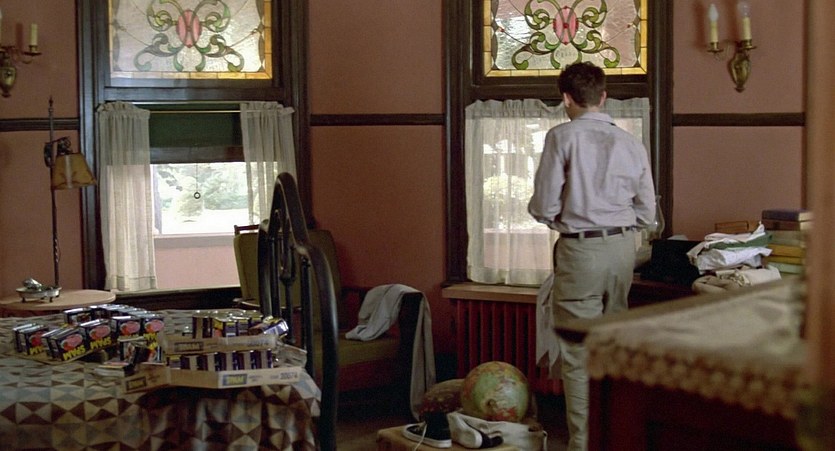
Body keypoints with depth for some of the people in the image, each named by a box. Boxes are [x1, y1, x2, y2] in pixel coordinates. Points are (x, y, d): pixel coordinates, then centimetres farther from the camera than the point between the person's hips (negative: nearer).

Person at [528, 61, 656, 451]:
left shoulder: (562, 137, -8)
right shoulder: (631, 143, 5)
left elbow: (544, 207, -10)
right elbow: (646, 212, 8)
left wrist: (559, 218, 11)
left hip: (580, 249, -5)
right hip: (623, 247, 5)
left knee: (579, 355, 0)